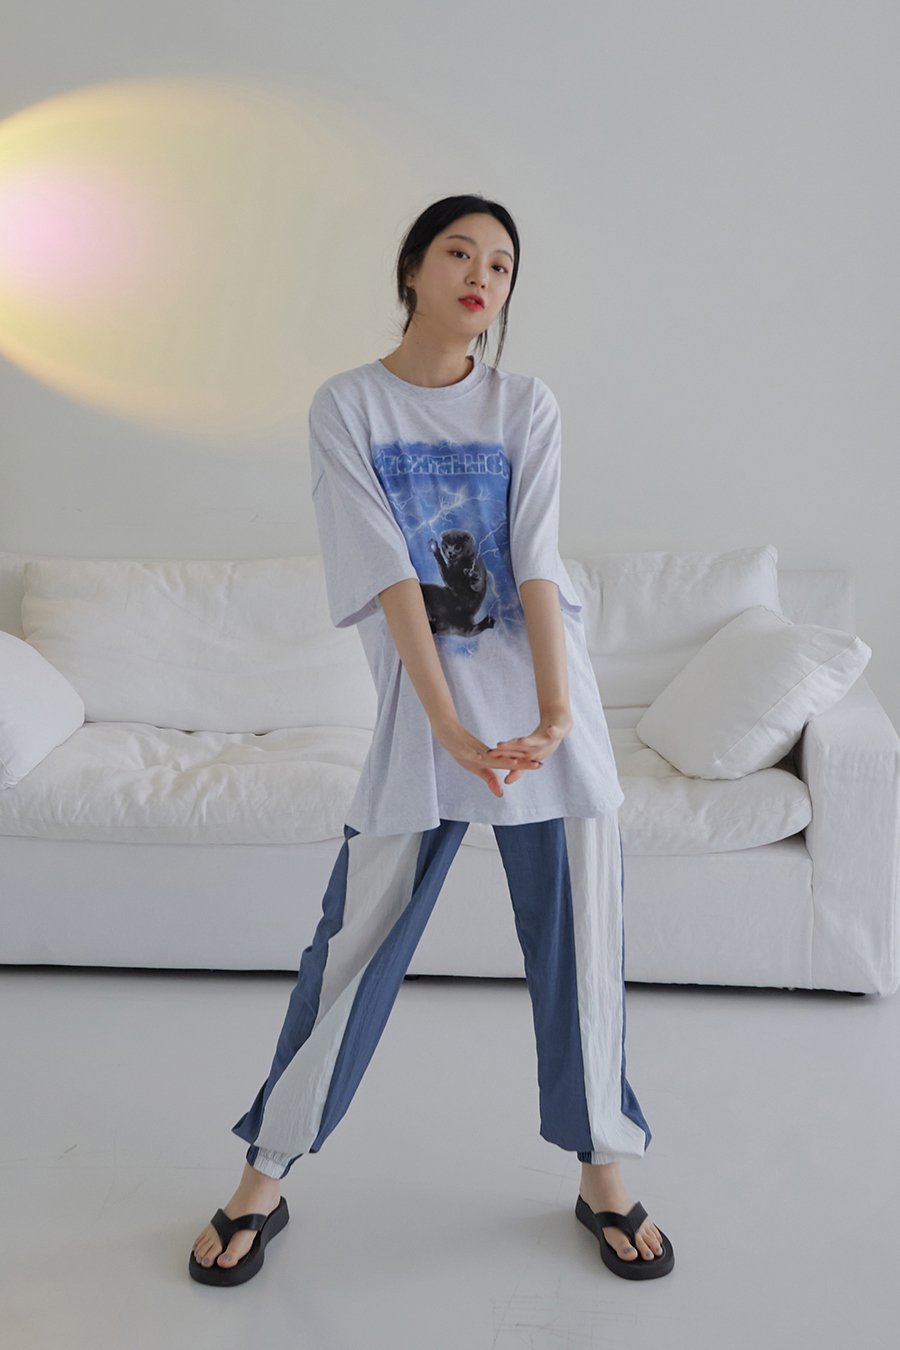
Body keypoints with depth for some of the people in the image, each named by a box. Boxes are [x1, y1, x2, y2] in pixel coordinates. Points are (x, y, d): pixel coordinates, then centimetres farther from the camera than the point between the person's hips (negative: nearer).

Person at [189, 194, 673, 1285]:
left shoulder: (527, 407, 6)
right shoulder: (345, 407, 0)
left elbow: (533, 563, -6)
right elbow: (388, 572, -10)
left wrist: (555, 714, -19)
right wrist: (450, 724, -20)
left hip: (546, 686, 2)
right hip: (422, 697, -2)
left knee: (579, 944, 5)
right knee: (356, 941, 2)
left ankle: (602, 1174, 24)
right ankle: (263, 1179, 17)